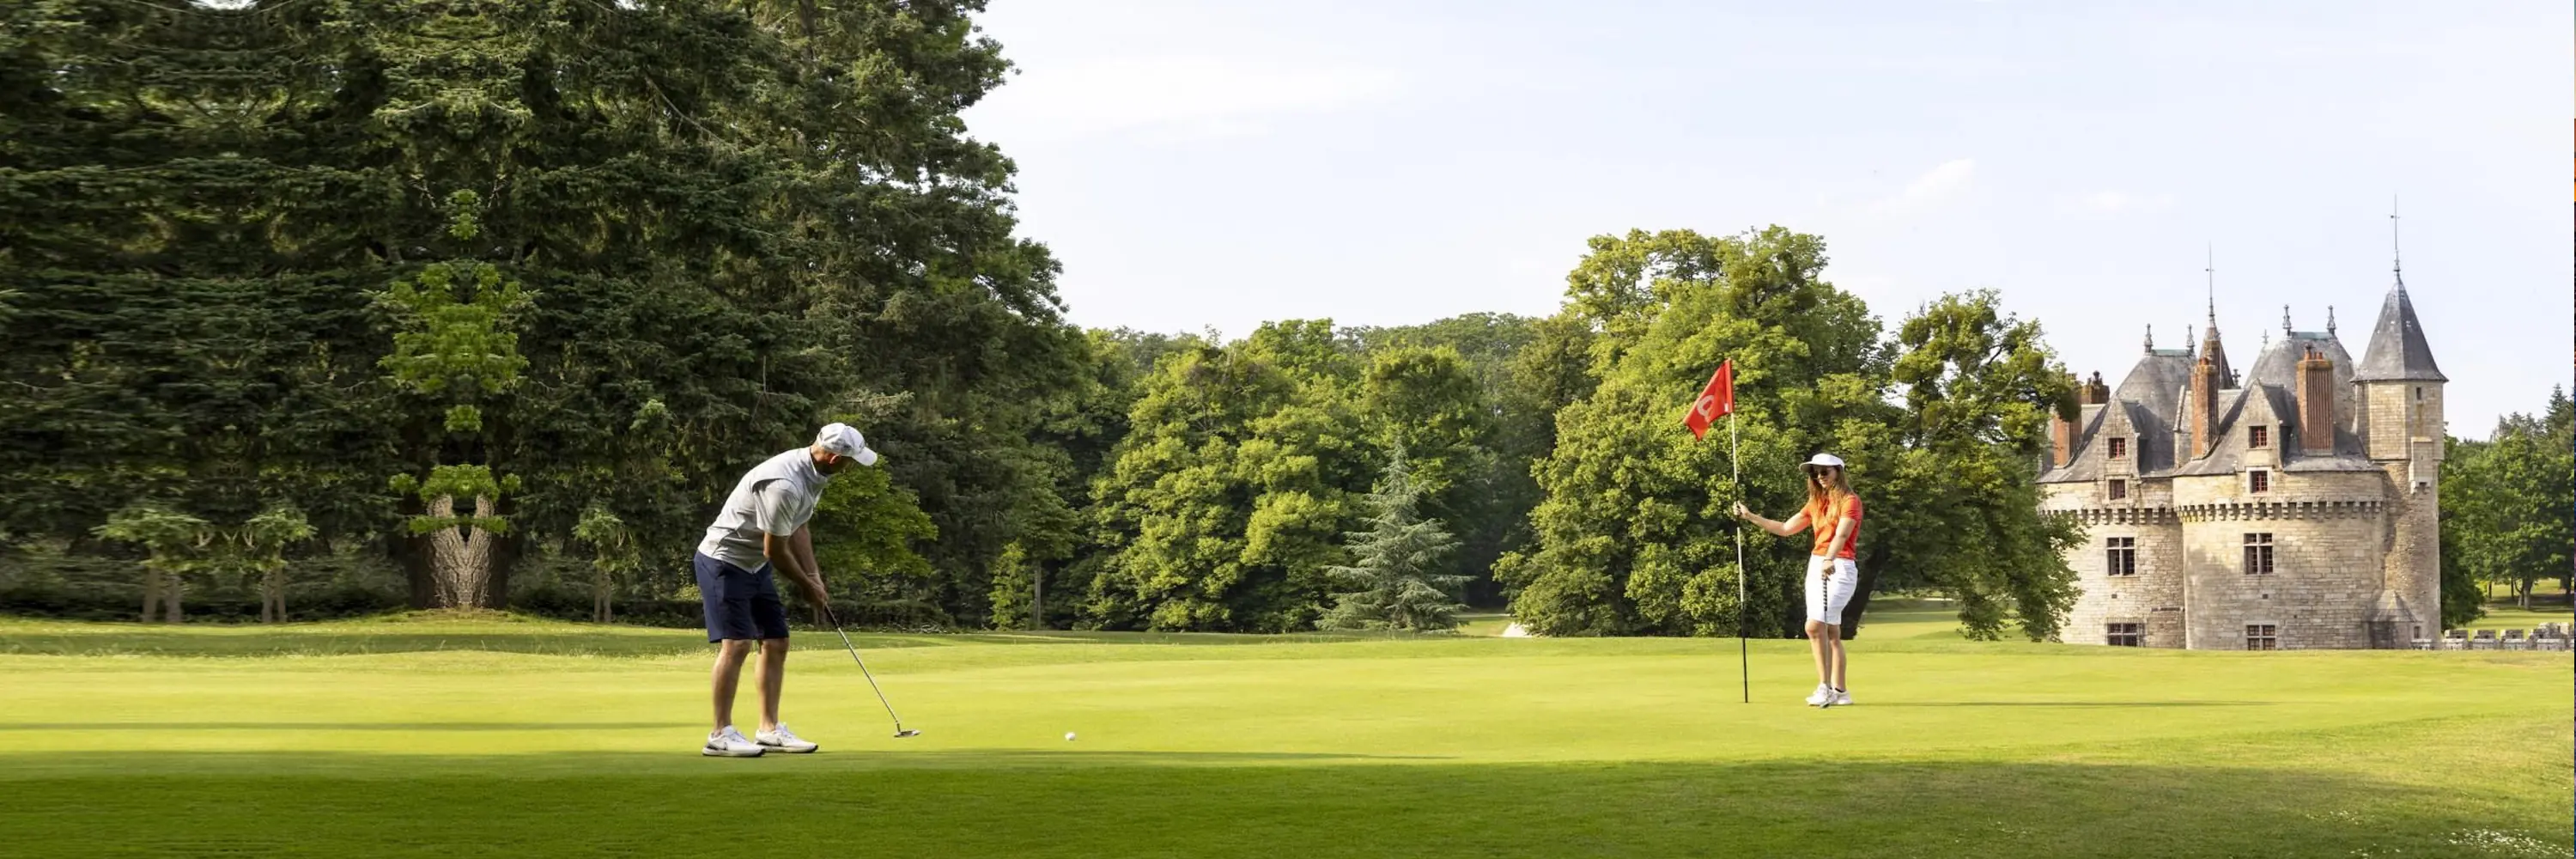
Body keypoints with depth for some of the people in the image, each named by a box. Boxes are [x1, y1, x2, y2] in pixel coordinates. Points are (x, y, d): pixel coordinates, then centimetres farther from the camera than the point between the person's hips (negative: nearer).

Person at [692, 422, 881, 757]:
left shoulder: (814, 474, 1)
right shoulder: (785, 485, -30)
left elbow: (798, 529, 14)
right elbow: (775, 550, -21)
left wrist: (814, 575, 5)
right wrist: (807, 585, -6)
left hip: (756, 565, 10)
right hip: (724, 561, -10)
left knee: (776, 643, 6)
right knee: (737, 643, -16)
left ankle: (769, 730, 11)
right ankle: (721, 735, -13)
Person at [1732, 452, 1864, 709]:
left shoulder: (1850, 501, -5)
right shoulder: (1816, 504, 18)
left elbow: (1841, 534, -22)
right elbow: (1785, 528, 21)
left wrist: (1829, 559, -38)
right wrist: (1750, 517, 15)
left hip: (1840, 568, -8)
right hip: (1816, 566, 8)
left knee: (1815, 625, -20)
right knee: (1831, 631, 6)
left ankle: (1825, 686, -17)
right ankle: (1839, 691, 8)